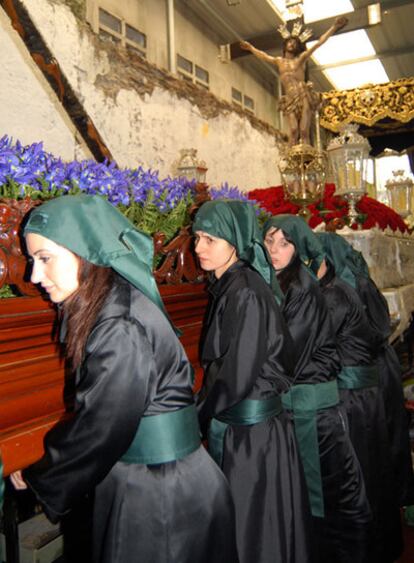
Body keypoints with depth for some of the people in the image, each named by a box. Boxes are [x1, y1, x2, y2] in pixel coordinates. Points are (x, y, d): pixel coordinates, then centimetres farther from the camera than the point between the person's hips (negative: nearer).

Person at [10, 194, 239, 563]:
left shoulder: (121, 327, -25)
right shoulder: (108, 308, 1)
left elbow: (100, 430, -19)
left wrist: (39, 479, -4)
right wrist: (45, 470, 8)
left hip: (161, 495, -7)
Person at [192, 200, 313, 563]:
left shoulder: (246, 293, -21)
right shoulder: (226, 287, 5)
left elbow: (237, 376, -21)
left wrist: (199, 415, -7)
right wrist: (206, 412, 8)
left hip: (251, 431, -8)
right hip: (230, 423, 8)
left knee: (252, 524, 10)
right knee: (237, 518, 22)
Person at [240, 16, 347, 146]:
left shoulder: (301, 57, 16)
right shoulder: (279, 61, 23)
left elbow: (318, 43, 14)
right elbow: (262, 55, 37)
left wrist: (334, 27, 11)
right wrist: (251, 47, 48)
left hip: (304, 97, -1)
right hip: (290, 99, 1)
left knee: (304, 131, -13)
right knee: (293, 132, -17)